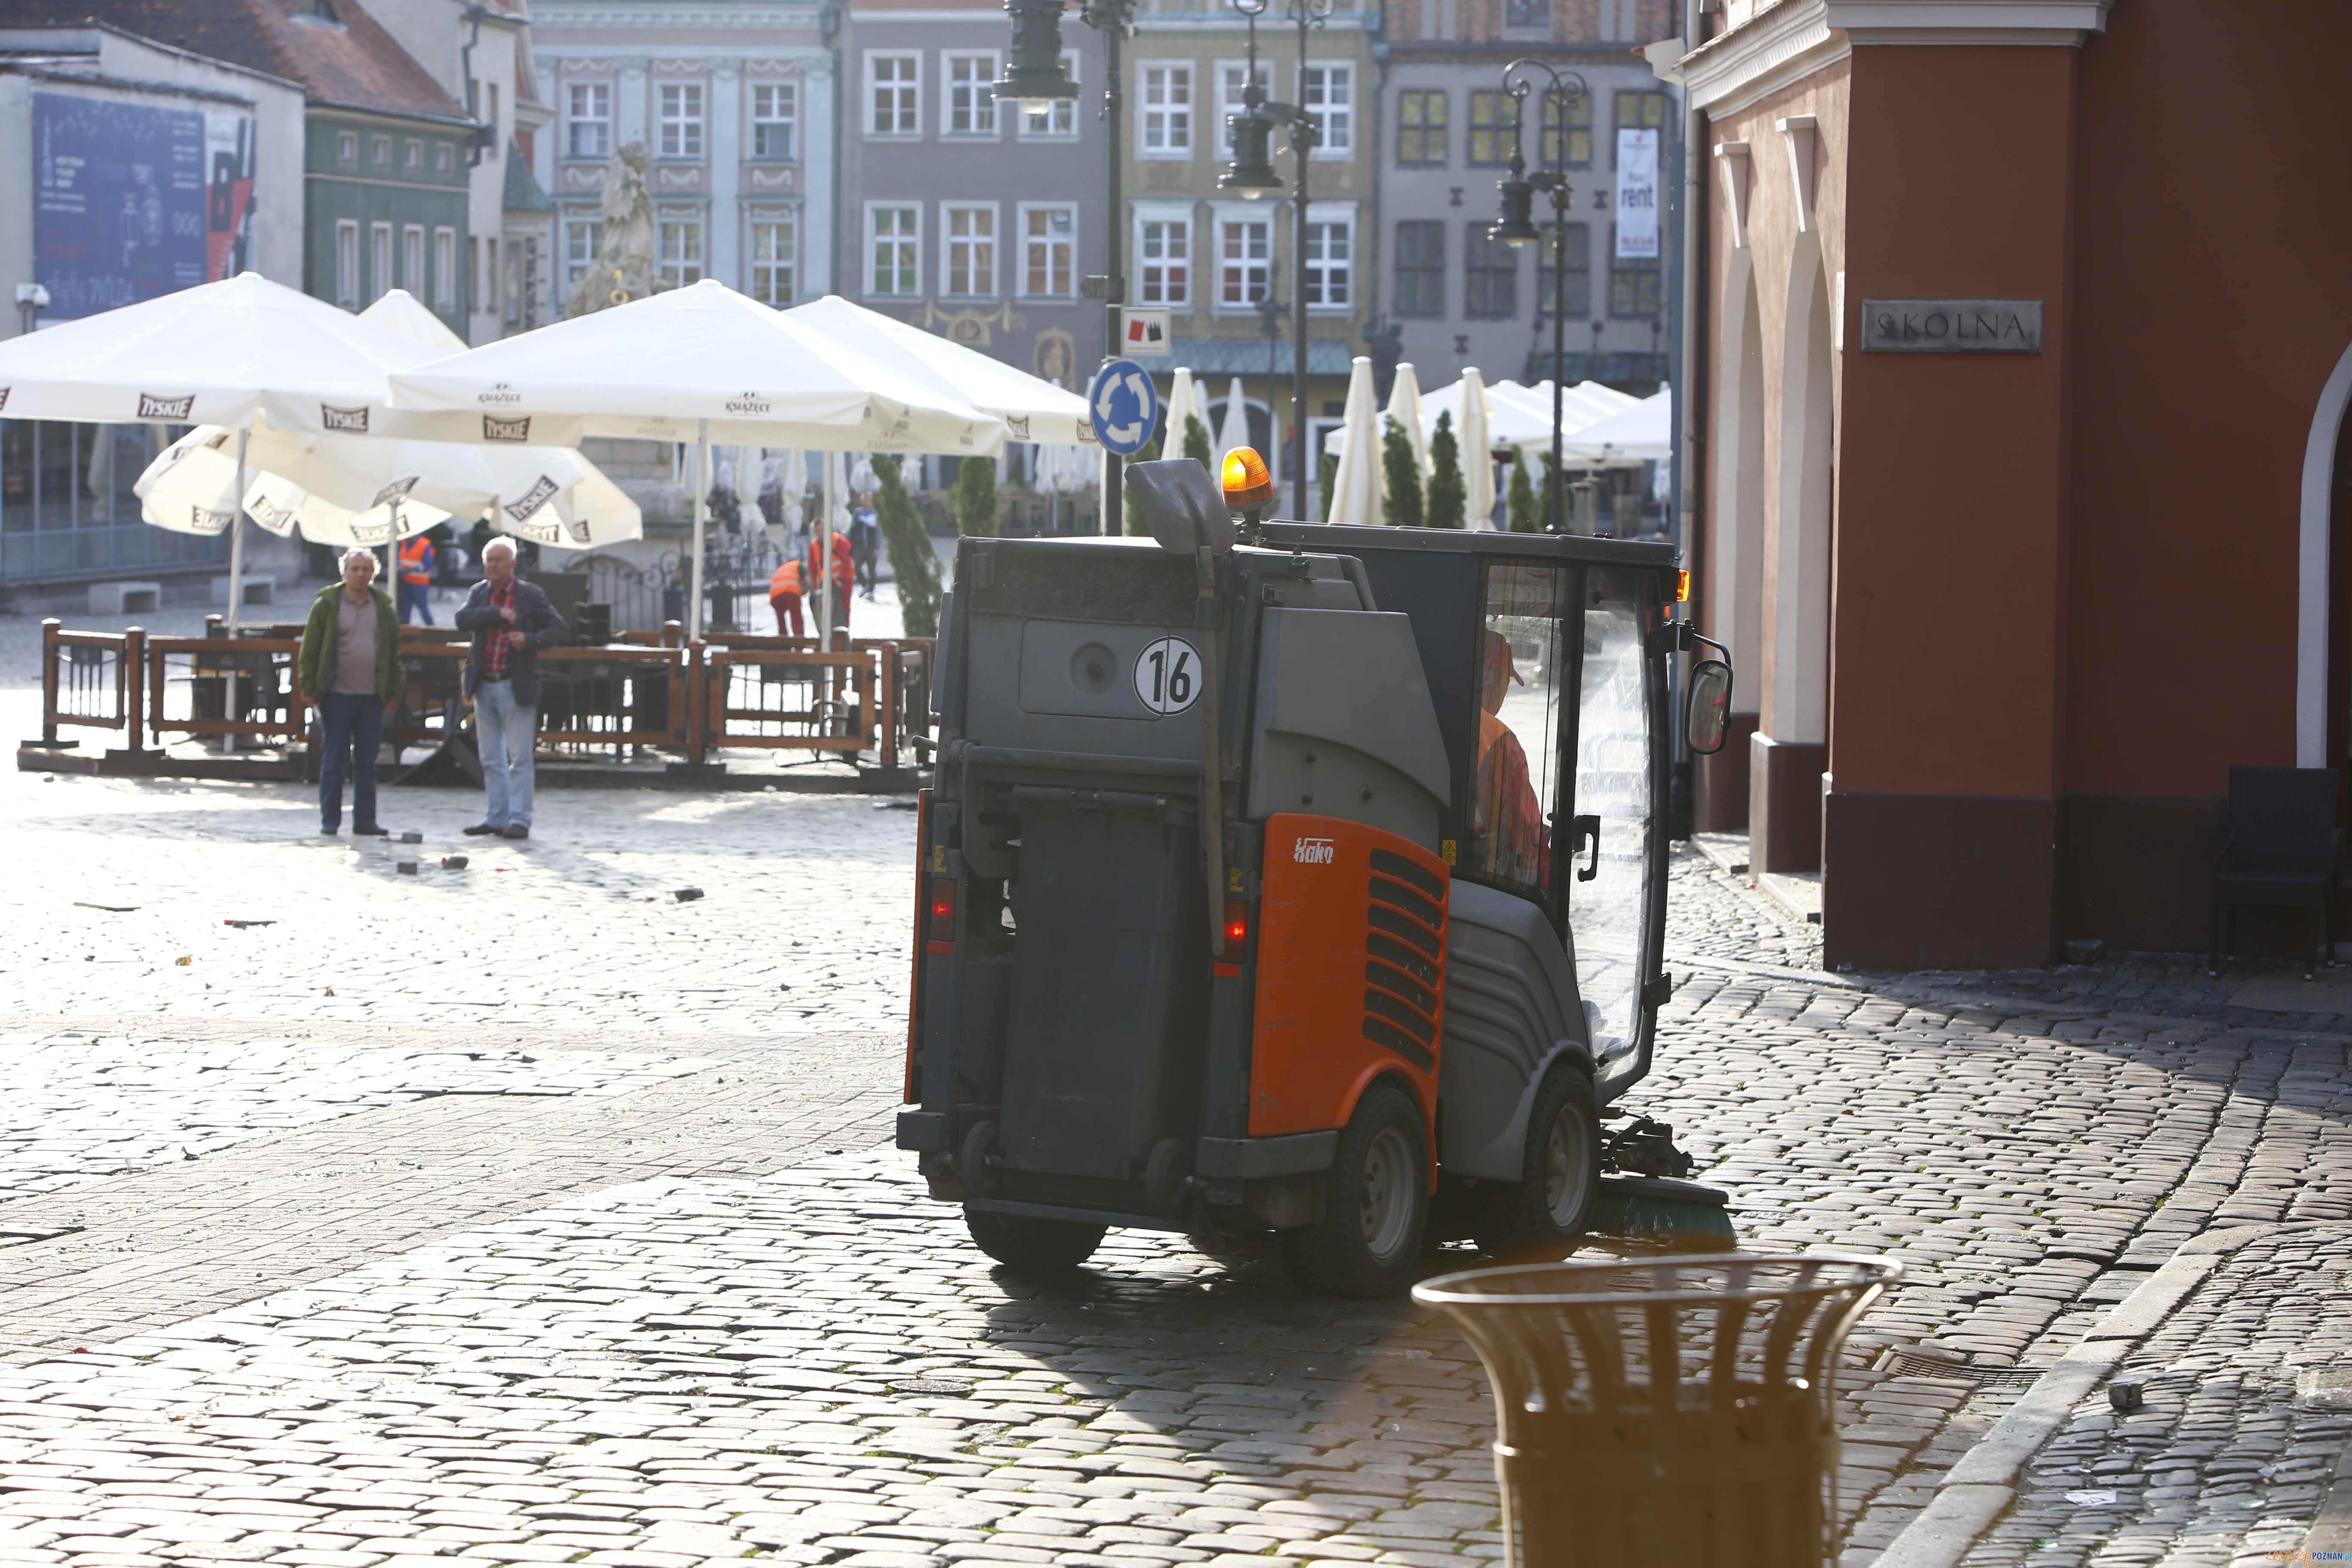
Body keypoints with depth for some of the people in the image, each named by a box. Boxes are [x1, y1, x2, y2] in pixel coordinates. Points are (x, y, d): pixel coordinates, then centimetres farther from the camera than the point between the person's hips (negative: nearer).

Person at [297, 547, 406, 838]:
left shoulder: (383, 607, 10)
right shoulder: (326, 605, 0)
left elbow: (394, 654, 15)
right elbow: (309, 651, -1)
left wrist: (393, 693, 9)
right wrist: (310, 690, -7)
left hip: (372, 696, 3)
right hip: (337, 694, -3)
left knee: (367, 760, 5)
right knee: (334, 760, -1)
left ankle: (365, 822, 10)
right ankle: (330, 820, 5)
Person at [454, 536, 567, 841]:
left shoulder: (530, 594, -1)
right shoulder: (480, 592, 10)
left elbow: (558, 629, 0)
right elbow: (463, 620, -7)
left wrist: (530, 641, -17)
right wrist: (498, 613, -17)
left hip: (516, 687, -5)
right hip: (484, 687, 5)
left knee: (519, 758, -4)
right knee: (491, 759, 10)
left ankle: (519, 820, -1)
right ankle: (496, 817, 16)